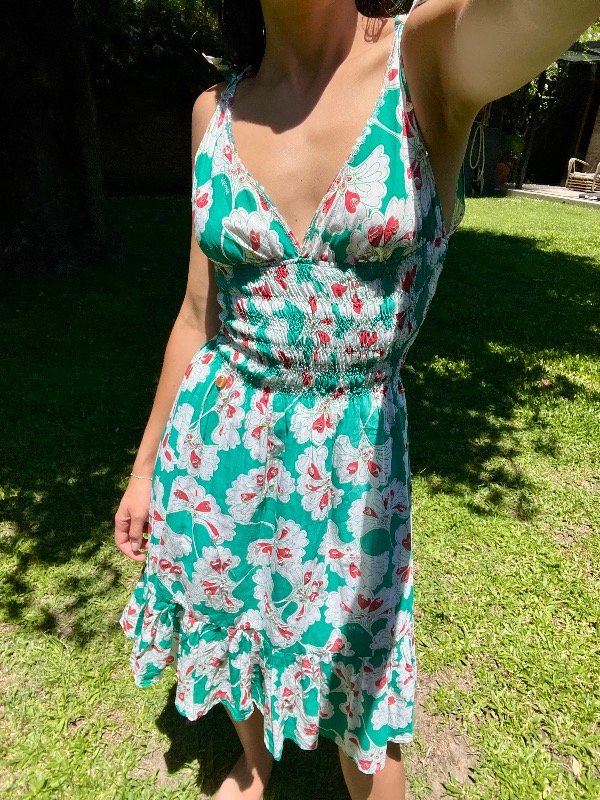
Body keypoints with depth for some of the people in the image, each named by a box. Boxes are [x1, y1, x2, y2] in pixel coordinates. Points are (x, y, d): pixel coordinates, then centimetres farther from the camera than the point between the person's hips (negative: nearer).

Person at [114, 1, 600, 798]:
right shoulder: (217, 109, 1)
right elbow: (199, 318, 5)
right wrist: (146, 465, 11)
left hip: (351, 459, -3)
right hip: (216, 447, 4)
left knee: (359, 688, 16)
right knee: (240, 636, 27)